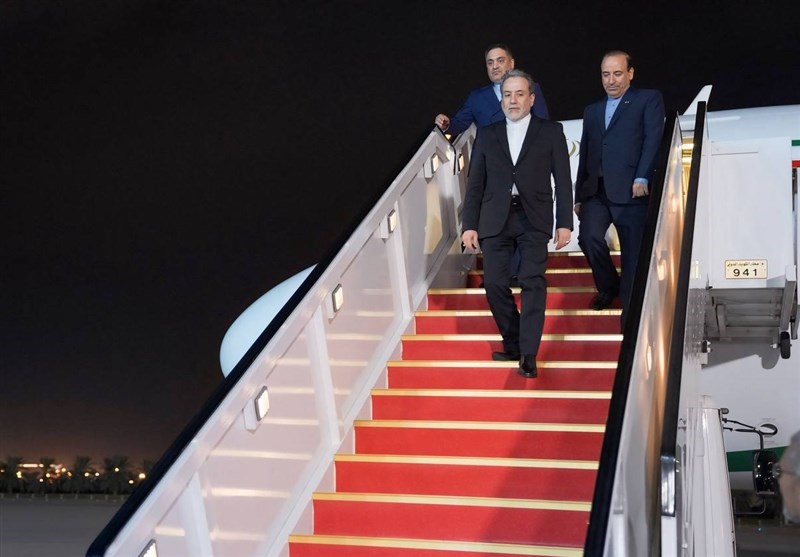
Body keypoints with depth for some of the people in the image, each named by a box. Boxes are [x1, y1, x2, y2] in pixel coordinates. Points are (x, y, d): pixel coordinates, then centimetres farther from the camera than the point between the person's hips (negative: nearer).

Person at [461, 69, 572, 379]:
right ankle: (512, 345, 14)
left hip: (534, 218, -2)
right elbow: (475, 184, 12)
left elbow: (563, 180, 4)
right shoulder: (487, 135, 13)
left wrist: (564, 223, -3)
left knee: (533, 282, -13)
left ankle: (528, 354, -10)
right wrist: (469, 225, 5)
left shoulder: (551, 132, 8)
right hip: (495, 219, 3)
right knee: (494, 283, -3)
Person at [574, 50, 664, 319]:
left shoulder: (648, 99, 10)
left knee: (633, 255, -5)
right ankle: (608, 286, 9)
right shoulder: (592, 111, 25)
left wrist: (642, 178, -16)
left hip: (631, 191, -4)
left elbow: (653, 140, -3)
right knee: (589, 237, -18)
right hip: (596, 191, 4)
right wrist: (578, 196, 18)